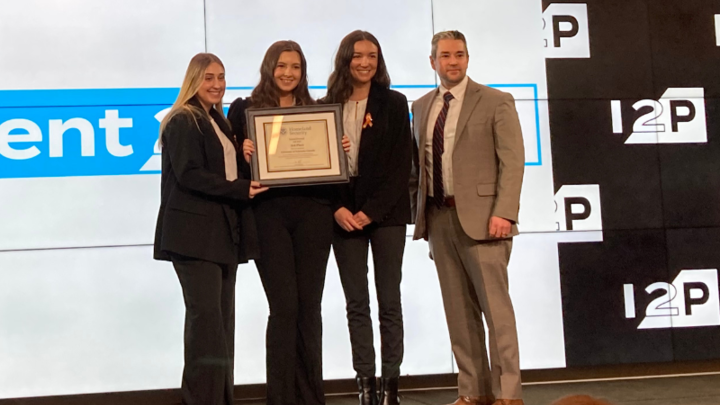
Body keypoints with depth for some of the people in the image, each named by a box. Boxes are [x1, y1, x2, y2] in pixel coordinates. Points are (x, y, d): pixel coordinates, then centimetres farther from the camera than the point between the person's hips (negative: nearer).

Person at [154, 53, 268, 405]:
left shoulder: (218, 121, 21)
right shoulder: (183, 122, -5)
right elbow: (189, 174, -16)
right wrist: (240, 189, -16)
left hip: (223, 231, 8)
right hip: (194, 233, -8)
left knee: (222, 318, 8)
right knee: (205, 317, -11)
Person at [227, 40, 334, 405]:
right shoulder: (245, 109, 7)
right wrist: (243, 154, -15)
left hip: (313, 211, 2)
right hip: (269, 212, -2)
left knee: (309, 306, 5)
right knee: (285, 306, -6)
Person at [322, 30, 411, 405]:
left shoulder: (394, 103, 3)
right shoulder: (326, 107, 7)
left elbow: (400, 165, -3)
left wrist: (371, 211, -11)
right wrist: (338, 209, -8)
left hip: (386, 212, -1)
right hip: (344, 214, 2)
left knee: (389, 301, 0)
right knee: (356, 303, 3)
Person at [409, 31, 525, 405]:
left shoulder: (496, 102, 1)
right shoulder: (421, 107, 15)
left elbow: (512, 162, -6)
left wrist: (503, 213, -15)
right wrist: (418, 213, 8)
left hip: (480, 216, -5)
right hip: (438, 217, 5)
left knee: (495, 305, -5)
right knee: (458, 310, 7)